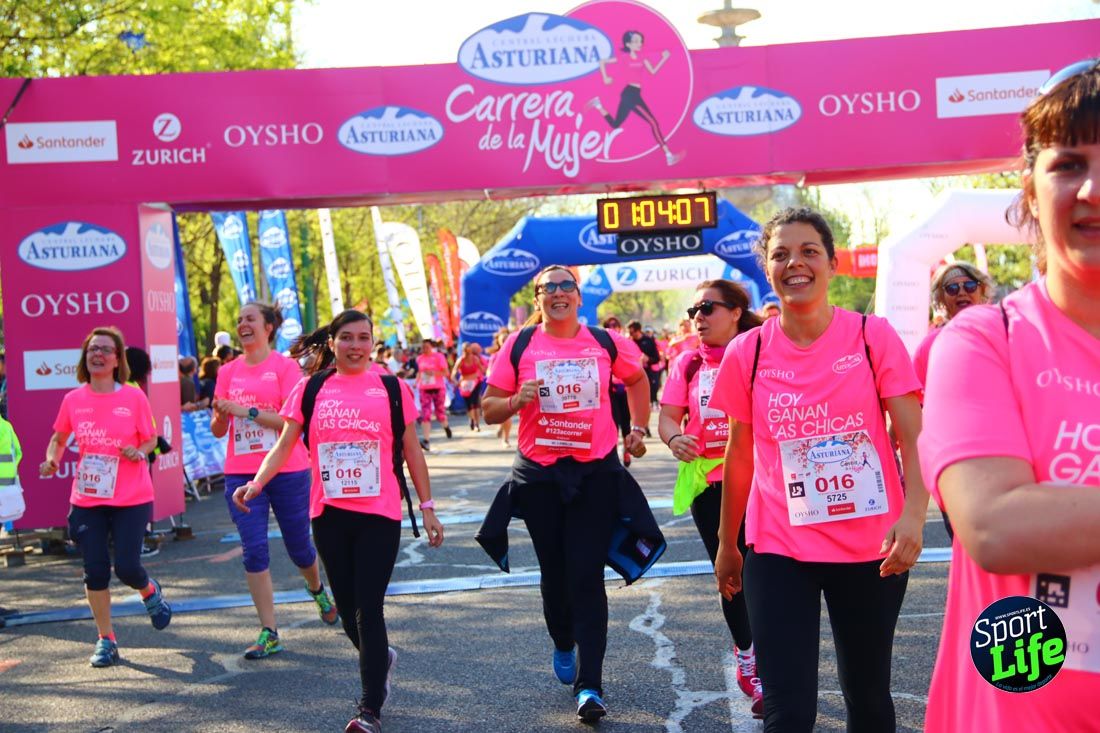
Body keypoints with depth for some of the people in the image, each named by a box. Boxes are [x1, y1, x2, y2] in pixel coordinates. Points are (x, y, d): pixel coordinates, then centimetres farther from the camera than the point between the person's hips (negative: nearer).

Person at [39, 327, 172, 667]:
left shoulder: (134, 397, -5)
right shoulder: (73, 400, 1)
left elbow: (151, 439, 4)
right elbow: (59, 438, 16)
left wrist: (139, 452, -17)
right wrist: (52, 459, -4)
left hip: (131, 499, -2)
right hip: (87, 499, 2)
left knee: (127, 566, -8)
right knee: (95, 571, 3)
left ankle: (150, 591, 30)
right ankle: (106, 640, 19)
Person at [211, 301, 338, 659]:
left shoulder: (285, 366, -5)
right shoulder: (229, 371, 8)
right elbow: (218, 430, 9)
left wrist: (246, 411, -20)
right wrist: (220, 413, -14)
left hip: (288, 470, -3)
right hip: (240, 473, 3)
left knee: (298, 546, 10)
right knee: (254, 550, -4)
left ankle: (317, 589, 43)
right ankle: (269, 633, 2)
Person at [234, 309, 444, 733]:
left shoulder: (391, 388, 2)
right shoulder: (310, 389, 5)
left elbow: (412, 452, 6)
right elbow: (284, 446, 1)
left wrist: (427, 508, 4)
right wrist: (256, 484, -15)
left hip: (379, 514, -2)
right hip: (329, 514, 3)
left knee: (368, 608, -7)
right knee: (348, 608, 12)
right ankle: (380, 659, 42)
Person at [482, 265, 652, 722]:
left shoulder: (606, 342, 2)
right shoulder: (519, 345, -1)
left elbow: (637, 380, 22)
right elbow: (489, 409, 1)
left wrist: (638, 431, 15)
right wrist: (516, 400, -19)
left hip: (596, 470, 0)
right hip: (539, 473, 1)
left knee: (587, 576, -5)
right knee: (555, 572, 12)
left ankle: (589, 684, -2)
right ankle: (563, 646, 40)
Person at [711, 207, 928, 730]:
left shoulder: (874, 337, -4)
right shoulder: (746, 354, -1)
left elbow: (912, 438, -7)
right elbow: (739, 458, 8)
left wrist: (913, 515, -24)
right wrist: (726, 545, 14)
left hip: (872, 548, 0)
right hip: (779, 551, 0)